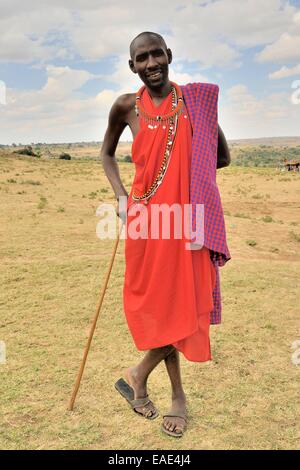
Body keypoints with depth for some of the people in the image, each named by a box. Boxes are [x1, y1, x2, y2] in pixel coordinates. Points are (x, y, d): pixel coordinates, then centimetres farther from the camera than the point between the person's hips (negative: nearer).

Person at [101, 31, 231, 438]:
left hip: (188, 214, 1)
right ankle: (178, 396, 24)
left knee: (181, 298, 3)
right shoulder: (126, 106, 2)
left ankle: (138, 375, 26)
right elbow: (107, 153, 16)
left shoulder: (196, 99, 3)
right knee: (159, 298, 6)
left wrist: (183, 171, 5)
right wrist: (121, 196, 2)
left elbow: (222, 157, 10)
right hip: (147, 214, -1)